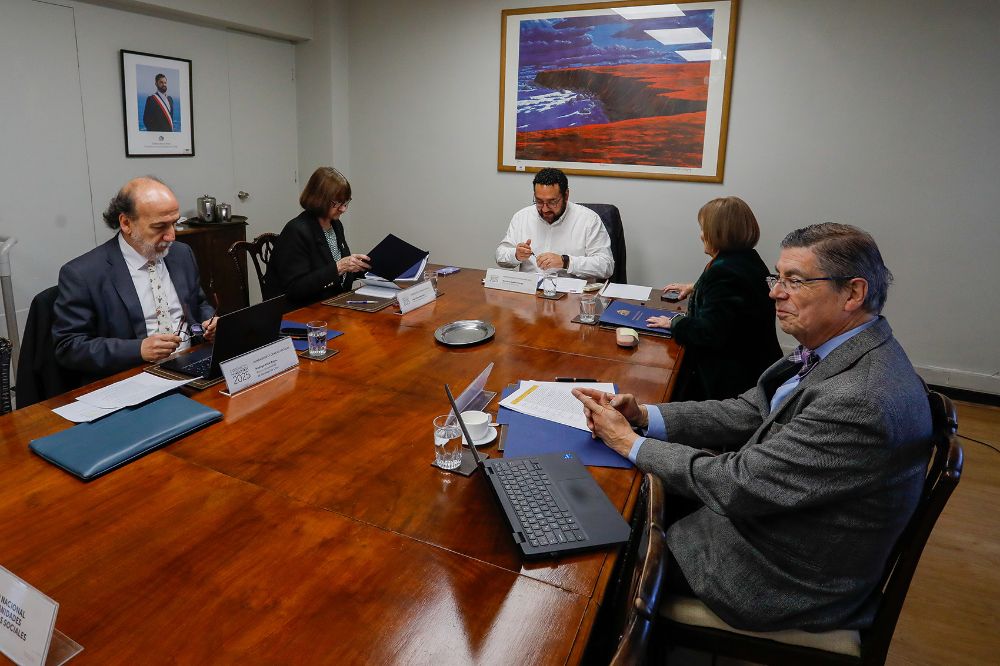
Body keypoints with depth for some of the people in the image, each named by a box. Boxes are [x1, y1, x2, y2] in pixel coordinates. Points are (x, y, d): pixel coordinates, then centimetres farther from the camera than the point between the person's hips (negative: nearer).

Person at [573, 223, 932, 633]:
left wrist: (629, 442, -18)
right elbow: (748, 413, 0)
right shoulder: (839, 349, -2)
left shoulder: (860, 400, -33)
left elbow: (738, 485, -29)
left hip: (787, 580, -8)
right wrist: (643, 416, -12)